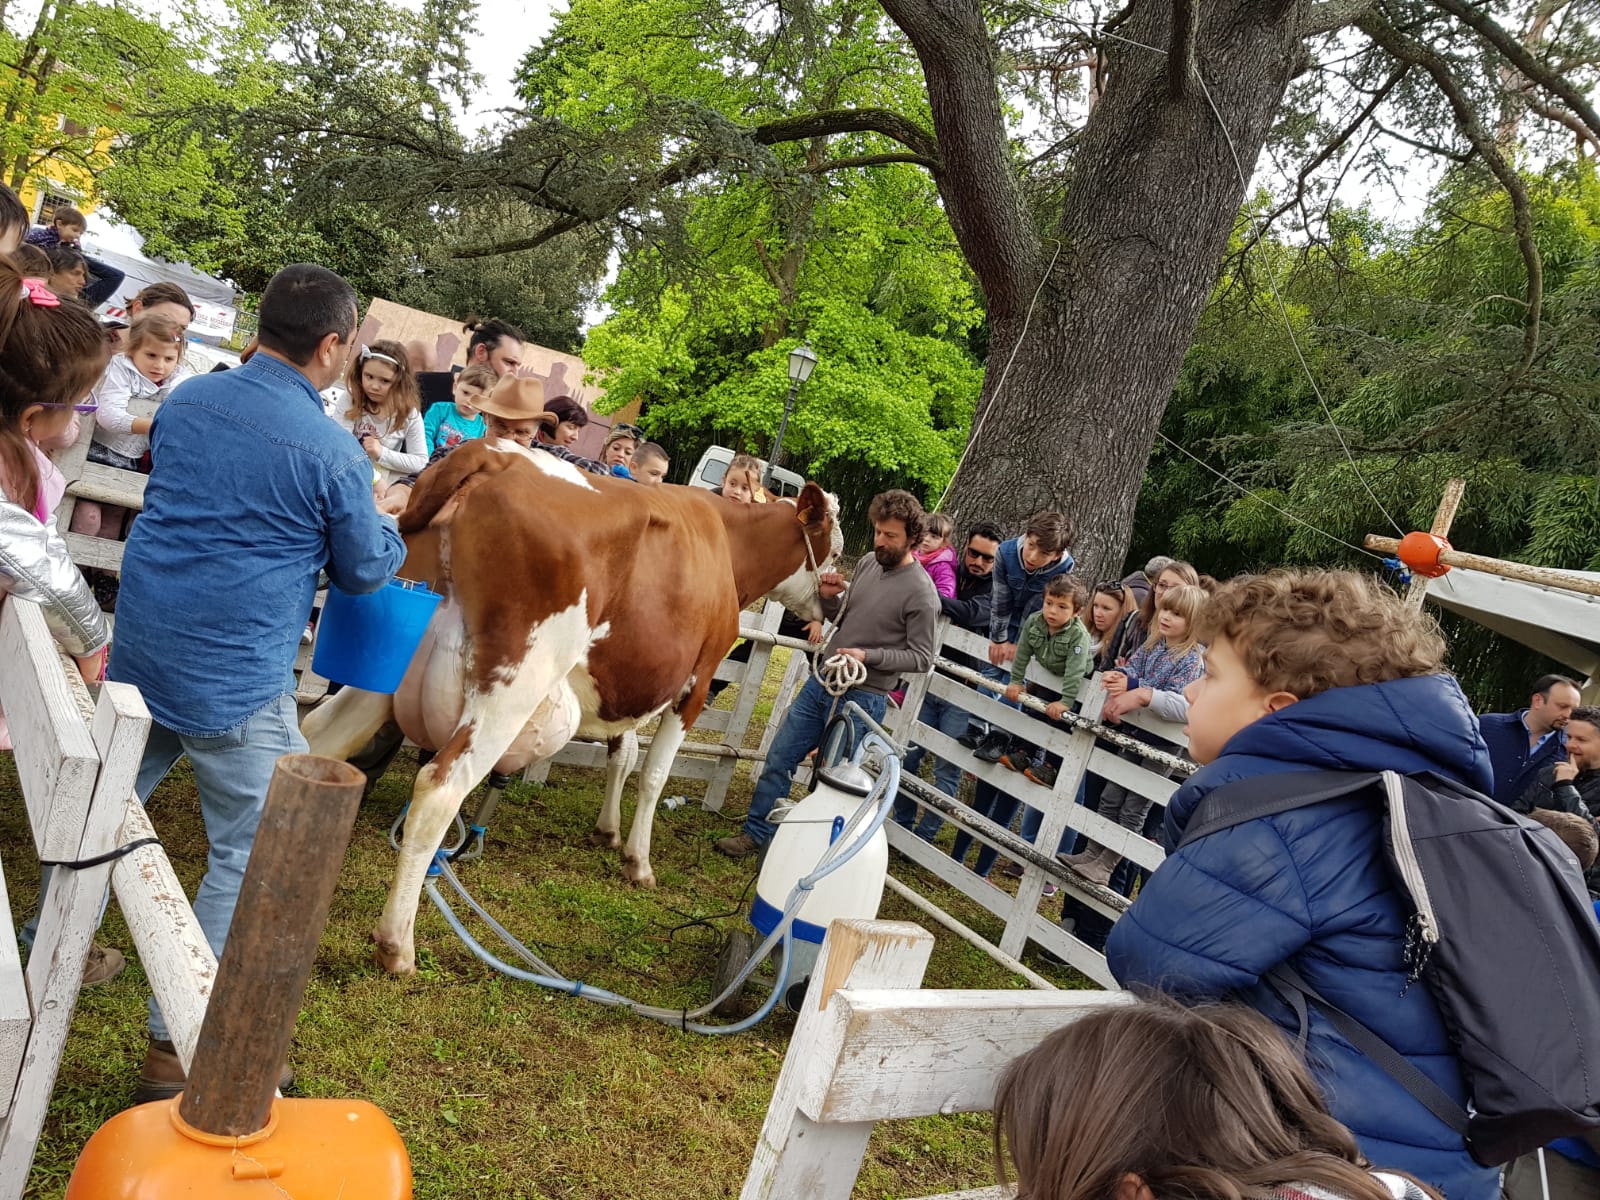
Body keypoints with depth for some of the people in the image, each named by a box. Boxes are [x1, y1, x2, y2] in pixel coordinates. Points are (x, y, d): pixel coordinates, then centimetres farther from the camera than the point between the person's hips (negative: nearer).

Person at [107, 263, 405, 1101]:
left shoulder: (187, 399, 4)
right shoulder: (332, 453, -15)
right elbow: (365, 570, -2)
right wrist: (390, 526, 19)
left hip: (138, 653, 7)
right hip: (236, 680, -6)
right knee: (252, 856, 5)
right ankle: (175, 1047, 11)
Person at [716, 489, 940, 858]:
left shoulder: (920, 593, -16)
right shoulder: (868, 563, 5)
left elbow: (921, 658, -13)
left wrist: (868, 656, -23)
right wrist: (830, 598, -3)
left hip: (861, 698, -7)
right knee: (779, 759, 10)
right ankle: (757, 834, 22)